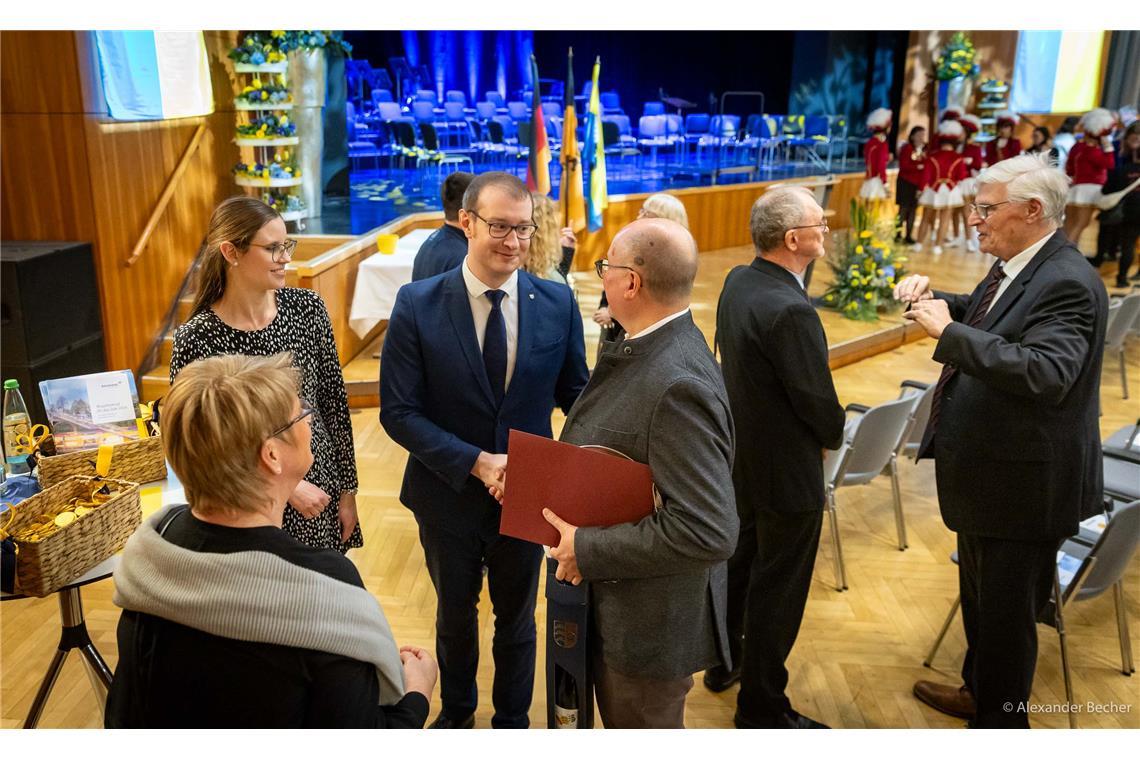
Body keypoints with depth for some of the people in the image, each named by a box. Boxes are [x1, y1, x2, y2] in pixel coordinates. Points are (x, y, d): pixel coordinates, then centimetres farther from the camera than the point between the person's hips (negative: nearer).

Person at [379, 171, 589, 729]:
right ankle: (456, 711, 54)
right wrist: (475, 462, -26)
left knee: (516, 617, 22)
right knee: (455, 615, 25)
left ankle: (512, 720, 49)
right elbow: (398, 411, -15)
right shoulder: (417, 305, -16)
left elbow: (575, 394, -2)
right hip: (449, 495, 0)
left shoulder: (558, 303, -10)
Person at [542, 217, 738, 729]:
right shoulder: (644, 348, -2)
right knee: (619, 719, 29)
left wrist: (587, 549, -26)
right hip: (615, 599, 9)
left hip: (650, 618, -9)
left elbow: (708, 531, -35)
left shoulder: (678, 386, -32)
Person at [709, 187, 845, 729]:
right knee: (778, 590, 7)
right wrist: (834, 435, -2)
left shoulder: (737, 281, -2)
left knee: (738, 563, 24)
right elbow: (819, 401, -21)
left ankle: (724, 662, 44)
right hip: (786, 471, -9)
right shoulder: (790, 311, -30)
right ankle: (762, 710, 24)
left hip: (740, 456, 9)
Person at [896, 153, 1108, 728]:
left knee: (1007, 610, 8)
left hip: (1024, 484, -10)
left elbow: (1046, 374, -35)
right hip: (987, 473, 10)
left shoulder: (1067, 283, -23)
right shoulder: (1013, 267, 5)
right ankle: (979, 689, 47)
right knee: (980, 595, 26)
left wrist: (948, 331, -33)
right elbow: (984, 316, 23)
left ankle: (1000, 722, 29)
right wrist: (934, 298, 3)